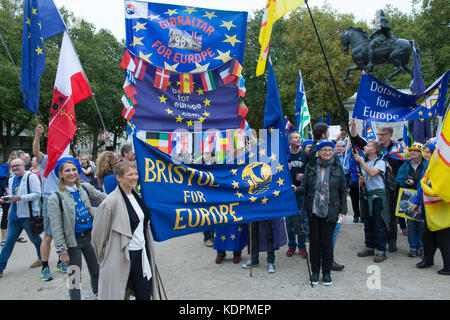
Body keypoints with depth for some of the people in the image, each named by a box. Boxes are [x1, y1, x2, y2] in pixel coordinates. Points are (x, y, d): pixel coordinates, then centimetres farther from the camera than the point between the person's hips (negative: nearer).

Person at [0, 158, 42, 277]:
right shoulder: (11, 180, 14)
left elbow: (37, 194, -17)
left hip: (28, 215, -6)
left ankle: (42, 258, 33)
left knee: (35, 239, 11)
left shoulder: (31, 177, -10)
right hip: (14, 216, 6)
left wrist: (21, 198, -26)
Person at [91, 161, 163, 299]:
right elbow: (98, 235, -12)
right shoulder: (111, 202, -16)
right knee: (118, 294, 7)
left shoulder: (137, 196, 7)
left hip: (141, 253, 7)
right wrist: (103, 259, -1)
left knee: (144, 295, 12)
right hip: (121, 256, -7)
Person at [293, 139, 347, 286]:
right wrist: (296, 189, -20)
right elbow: (304, 187, 3)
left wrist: (343, 210, 1)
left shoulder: (338, 168, 3)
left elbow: (343, 190, 6)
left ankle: (326, 272, 21)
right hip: (313, 211, 1)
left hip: (330, 212, -1)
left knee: (327, 241, 5)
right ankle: (315, 271, 22)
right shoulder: (310, 166, 3)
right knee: (314, 241, 7)